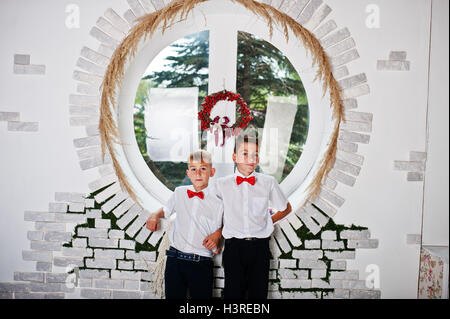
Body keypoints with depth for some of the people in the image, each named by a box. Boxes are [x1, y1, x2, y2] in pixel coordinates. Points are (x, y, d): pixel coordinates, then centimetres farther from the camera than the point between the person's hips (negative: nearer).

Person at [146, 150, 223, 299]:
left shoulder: (218, 199, -4)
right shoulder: (179, 192, 5)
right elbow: (167, 209, 23)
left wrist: (217, 234, -8)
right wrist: (155, 215, 4)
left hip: (202, 264, -2)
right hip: (175, 259, 2)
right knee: (173, 295, 11)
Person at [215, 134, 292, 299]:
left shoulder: (268, 182, 1)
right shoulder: (221, 184, 1)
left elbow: (286, 208, 17)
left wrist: (269, 220, 9)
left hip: (260, 247, 1)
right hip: (234, 247, 0)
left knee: (259, 292, 8)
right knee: (233, 292, 6)